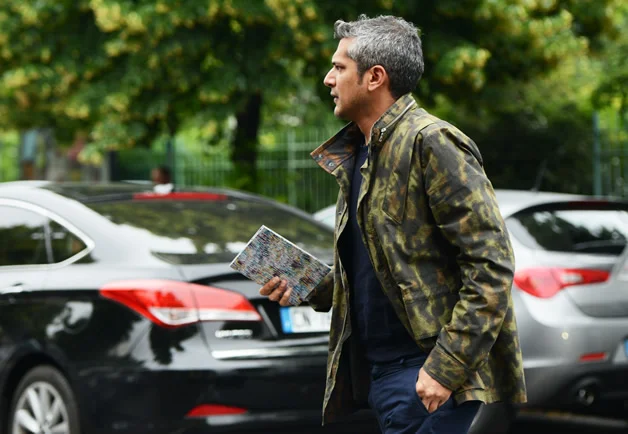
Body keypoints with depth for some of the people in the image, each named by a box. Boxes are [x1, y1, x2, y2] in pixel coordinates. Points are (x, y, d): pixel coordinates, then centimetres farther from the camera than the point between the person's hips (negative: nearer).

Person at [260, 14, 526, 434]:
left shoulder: (432, 143, -12)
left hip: (425, 376, -9)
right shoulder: (354, 154, 15)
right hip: (372, 370, 9)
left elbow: (491, 266, -17)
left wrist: (446, 367, -21)